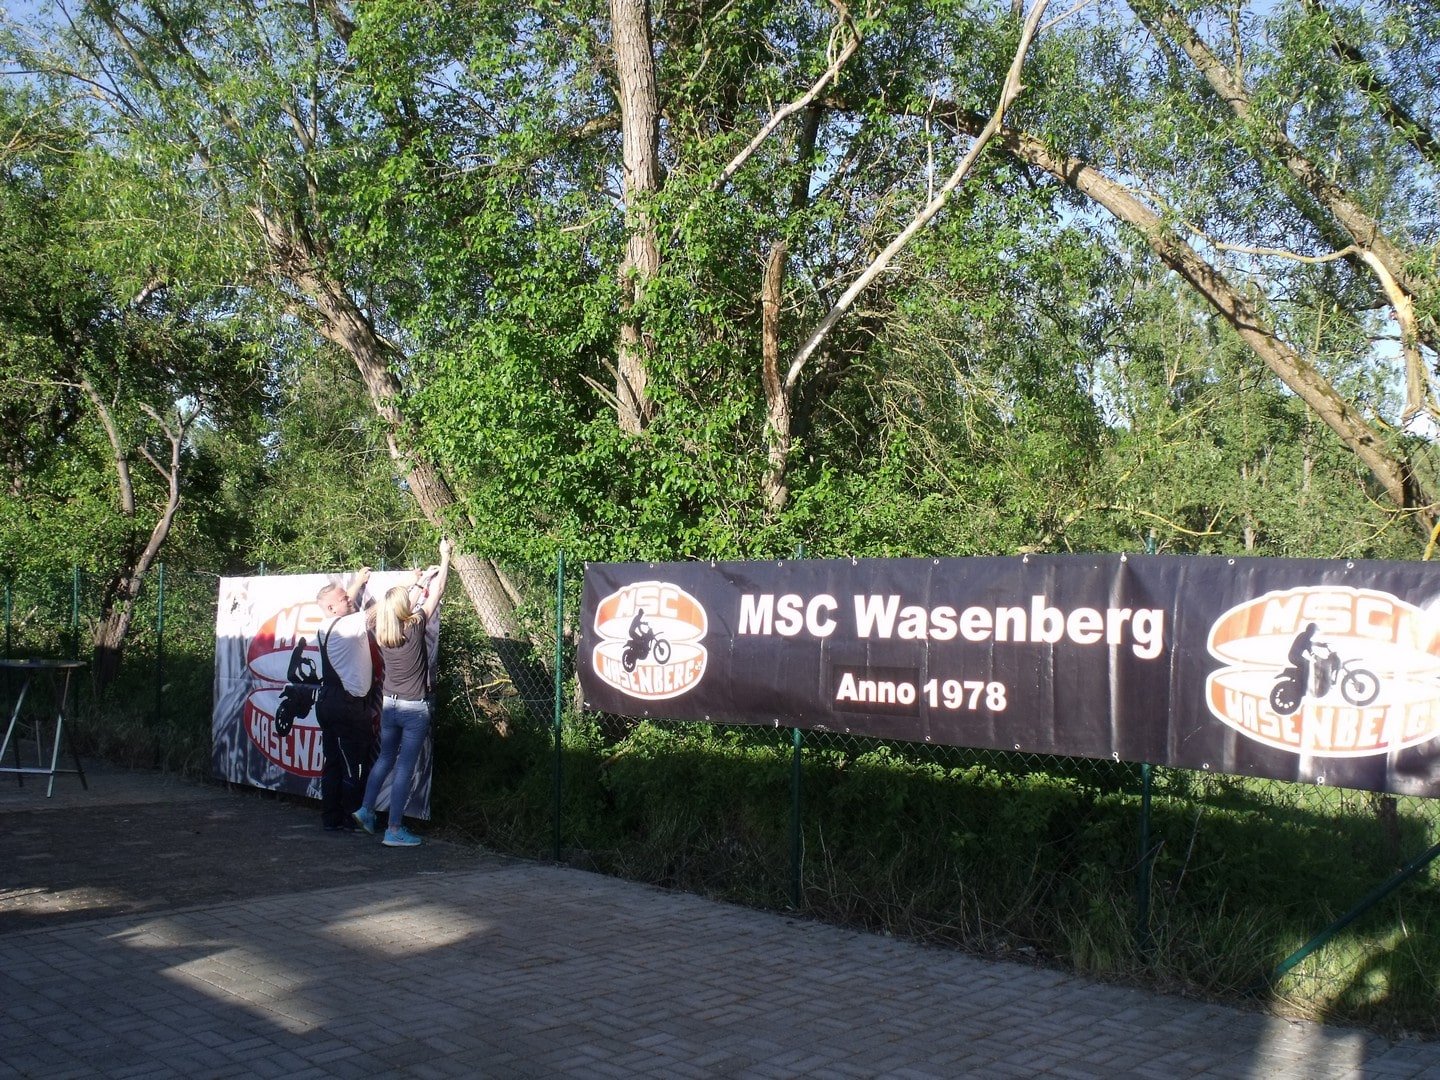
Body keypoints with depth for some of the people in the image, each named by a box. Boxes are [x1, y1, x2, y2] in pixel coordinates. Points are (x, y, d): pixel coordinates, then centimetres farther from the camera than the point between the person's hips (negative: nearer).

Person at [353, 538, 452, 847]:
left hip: (389, 704, 6)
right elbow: (437, 593, -5)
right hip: (414, 708, -6)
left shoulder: (382, 631, 0)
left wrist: (422, 580, 28)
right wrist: (445, 558, 6)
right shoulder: (414, 628, -14)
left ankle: (366, 810, 27)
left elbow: (405, 601, 19)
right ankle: (394, 830, 1)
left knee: (386, 757, 24)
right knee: (404, 767, -2)